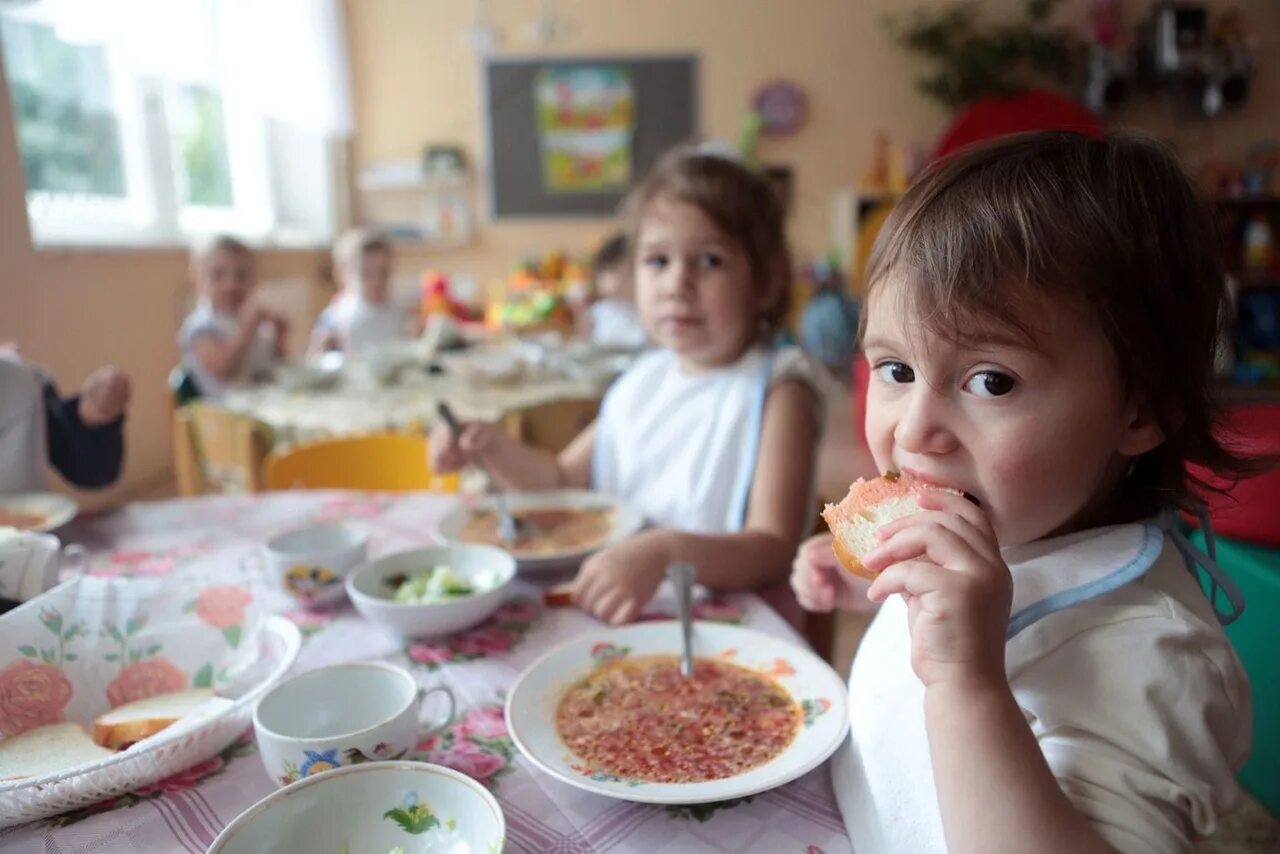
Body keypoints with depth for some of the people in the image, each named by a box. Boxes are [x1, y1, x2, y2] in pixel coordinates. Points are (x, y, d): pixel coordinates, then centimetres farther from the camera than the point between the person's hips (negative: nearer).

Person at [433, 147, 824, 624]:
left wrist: (664, 553, -35)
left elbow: (774, 551, -18)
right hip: (617, 612, 6)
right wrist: (492, 449, 3)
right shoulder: (644, 380, 8)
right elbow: (564, 478, 21)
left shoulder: (776, 389, -9)